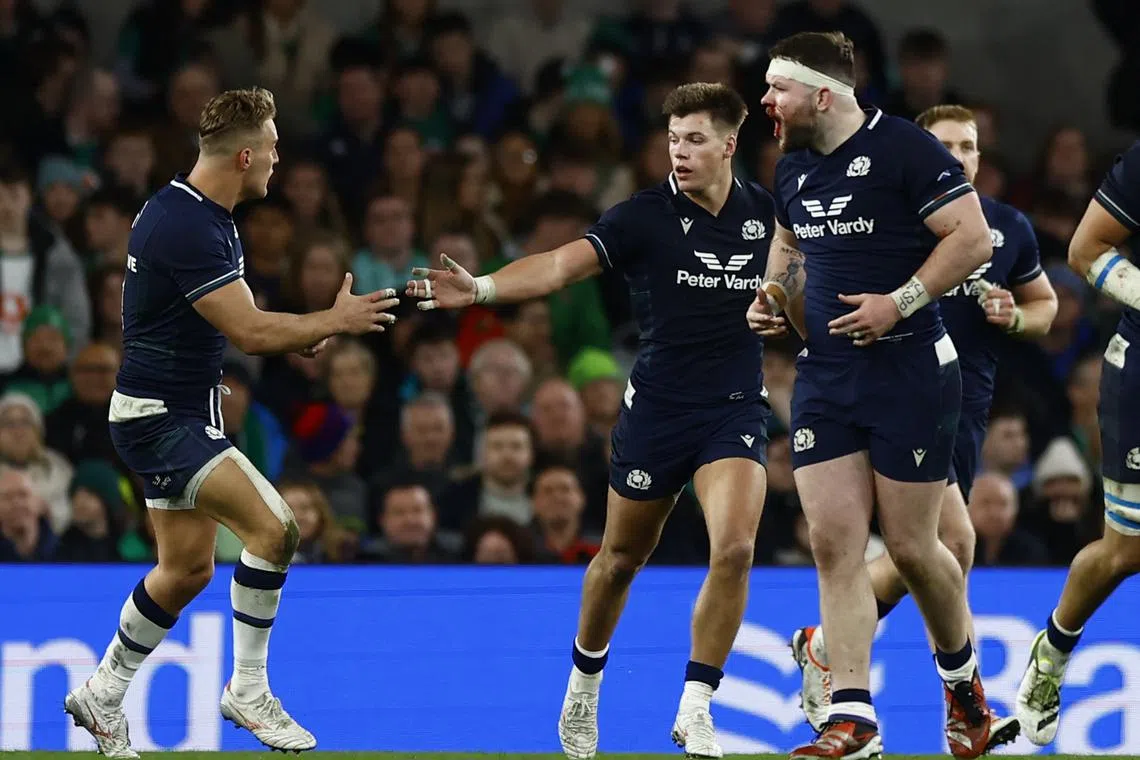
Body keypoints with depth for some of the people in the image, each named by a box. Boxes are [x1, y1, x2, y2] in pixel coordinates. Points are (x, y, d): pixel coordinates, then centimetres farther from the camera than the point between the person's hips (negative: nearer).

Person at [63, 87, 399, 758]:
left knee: (187, 568, 16)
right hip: (160, 418, -11)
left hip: (183, 414, 11)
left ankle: (103, 696, 29)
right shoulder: (183, 227, -24)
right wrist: (335, 321, -14)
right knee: (274, 528, -20)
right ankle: (248, 689, -9)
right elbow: (249, 330, -25)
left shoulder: (206, 217, 9)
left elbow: (238, 320, 18)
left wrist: (307, 338, 0)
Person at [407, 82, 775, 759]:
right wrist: (480, 288, -35)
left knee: (734, 547, -20)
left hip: (736, 409, 1)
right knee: (622, 557, 13)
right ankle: (585, 683, 39)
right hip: (658, 409, -1)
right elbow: (559, 266, -20)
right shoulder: (645, 217, -9)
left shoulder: (766, 213, 1)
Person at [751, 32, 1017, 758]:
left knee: (911, 546, 1)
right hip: (825, 378, 6)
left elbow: (973, 238, -15)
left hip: (911, 374, -6)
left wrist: (899, 302, -21)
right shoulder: (793, 168, 11)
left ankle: (965, 683, 28)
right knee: (834, 543, -4)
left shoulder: (906, 149, -13)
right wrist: (773, 296, 10)